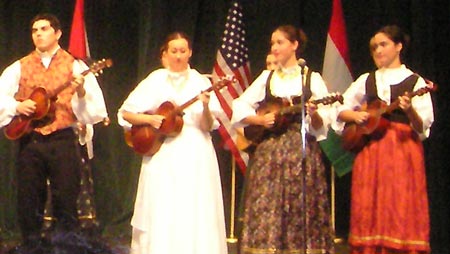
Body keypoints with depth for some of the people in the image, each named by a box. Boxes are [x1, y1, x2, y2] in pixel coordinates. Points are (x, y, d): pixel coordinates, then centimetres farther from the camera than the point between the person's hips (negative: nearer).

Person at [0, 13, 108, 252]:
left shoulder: (75, 66, 3)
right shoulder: (19, 68, 10)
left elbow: (96, 110, -5)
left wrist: (81, 93, -22)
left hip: (63, 140, -2)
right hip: (29, 141, 2)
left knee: (66, 201, -1)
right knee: (28, 203, 7)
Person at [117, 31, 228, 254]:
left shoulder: (201, 82, 6)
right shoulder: (155, 81, 5)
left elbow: (209, 126, -1)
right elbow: (125, 114, 5)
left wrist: (206, 107, -19)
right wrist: (149, 119, -10)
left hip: (195, 158, 0)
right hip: (162, 156, 0)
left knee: (195, 212, -2)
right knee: (161, 214, -2)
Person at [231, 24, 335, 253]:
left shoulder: (312, 79, 5)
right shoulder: (266, 77, 14)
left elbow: (322, 125, 1)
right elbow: (239, 109, 11)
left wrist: (314, 114, -20)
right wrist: (260, 119, -5)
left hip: (302, 154, -2)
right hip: (268, 153, 2)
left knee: (301, 208, -6)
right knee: (266, 209, -4)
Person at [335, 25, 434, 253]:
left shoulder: (414, 82, 5)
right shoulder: (366, 80, 16)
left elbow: (422, 128, -2)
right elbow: (340, 110, 19)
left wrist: (410, 110, -21)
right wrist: (355, 116, -1)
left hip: (403, 149, -3)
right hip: (370, 150, 3)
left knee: (402, 210, -8)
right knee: (370, 209, -1)